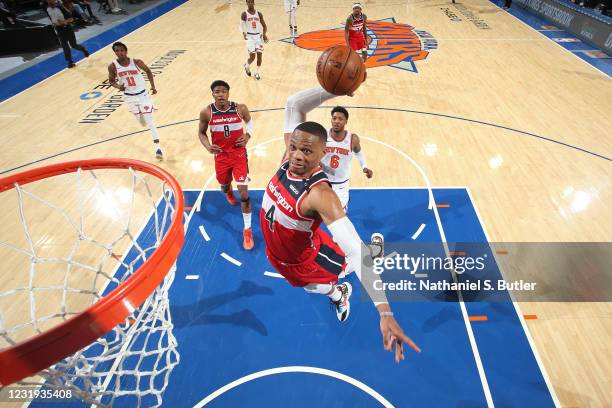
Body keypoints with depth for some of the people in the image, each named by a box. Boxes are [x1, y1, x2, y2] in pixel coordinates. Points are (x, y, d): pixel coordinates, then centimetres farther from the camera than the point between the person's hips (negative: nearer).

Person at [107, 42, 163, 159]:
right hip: (129, 97, 2)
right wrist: (118, 86, -17)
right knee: (142, 122, 16)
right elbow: (111, 80, 5)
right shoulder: (113, 66, -10)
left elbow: (148, 71, 5)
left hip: (143, 94, -2)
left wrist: (153, 87, 1)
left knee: (149, 121, -9)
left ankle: (157, 148, -12)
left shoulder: (136, 62, -12)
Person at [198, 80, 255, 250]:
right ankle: (228, 192, 65)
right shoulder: (206, 112, -11)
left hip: (239, 154, -2)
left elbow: (249, 121, 9)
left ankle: (247, 229, 3)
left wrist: (248, 135, -10)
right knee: (224, 185, 22)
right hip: (221, 156, 2)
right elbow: (201, 132, 3)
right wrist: (207, 146, -18)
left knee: (243, 191, -8)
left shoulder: (240, 108, -12)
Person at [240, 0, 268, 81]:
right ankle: (247, 66, 27)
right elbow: (241, 25, -4)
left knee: (259, 55, -1)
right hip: (250, 36, -3)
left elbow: (264, 26, 8)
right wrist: (243, 33, -25)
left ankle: (257, 72, 16)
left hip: (259, 36, 3)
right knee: (252, 56, -7)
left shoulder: (259, 14, 3)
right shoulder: (244, 14, -4)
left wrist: (264, 34, -11)